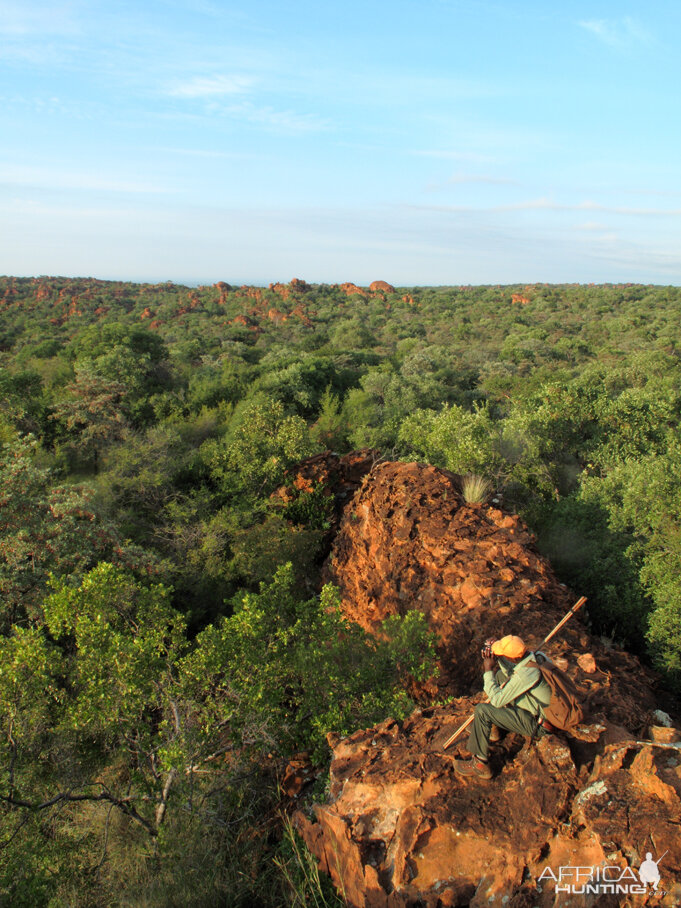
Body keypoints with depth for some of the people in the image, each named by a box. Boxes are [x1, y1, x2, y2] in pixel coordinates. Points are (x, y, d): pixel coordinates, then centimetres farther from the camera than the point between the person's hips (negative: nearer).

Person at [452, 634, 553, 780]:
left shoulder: (526, 674, -34)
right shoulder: (534, 655, -8)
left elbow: (497, 700, -26)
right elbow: (510, 673, 12)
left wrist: (488, 670, -18)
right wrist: (498, 656, -5)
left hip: (537, 724, -9)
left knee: (482, 710, -16)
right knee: (501, 676, 17)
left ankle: (480, 765, -5)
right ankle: (494, 728, 26)